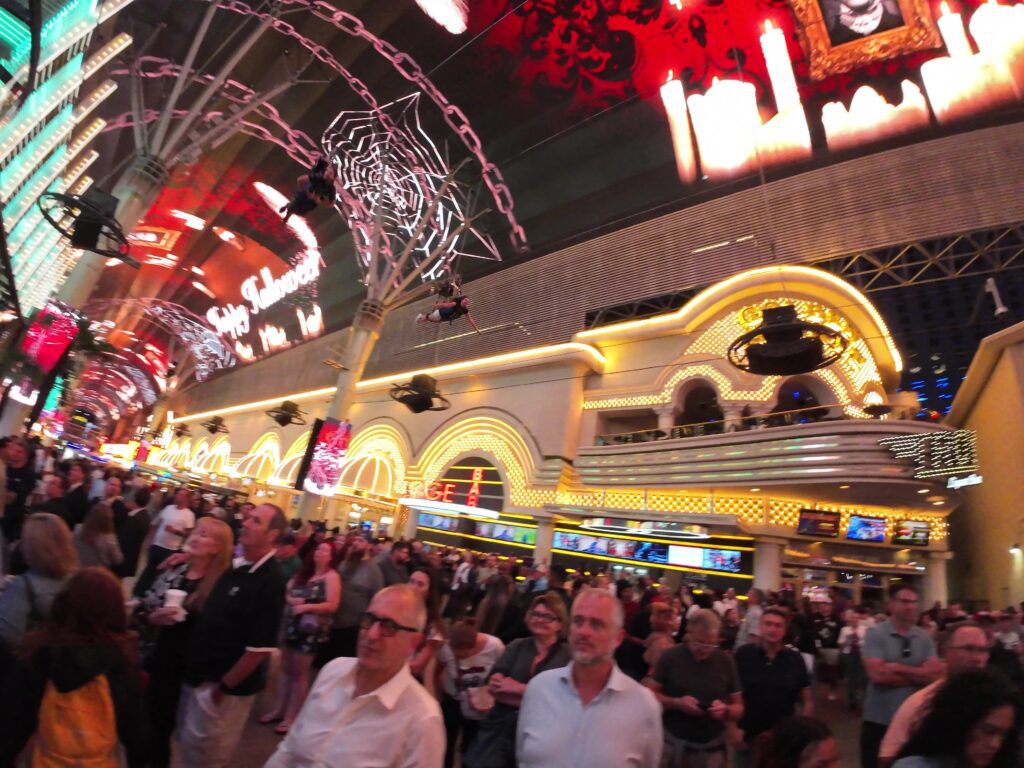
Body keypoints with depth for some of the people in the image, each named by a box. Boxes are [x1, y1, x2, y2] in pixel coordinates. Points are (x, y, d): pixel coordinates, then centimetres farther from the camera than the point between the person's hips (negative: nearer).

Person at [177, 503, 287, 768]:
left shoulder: (270, 581, -26)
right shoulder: (236, 566, 0)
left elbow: (260, 648, -25)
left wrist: (223, 687, -16)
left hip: (225, 685, -8)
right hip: (200, 676, 8)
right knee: (188, 744, 25)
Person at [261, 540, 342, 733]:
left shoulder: (332, 576, -11)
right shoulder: (303, 573, 10)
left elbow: (332, 606, -18)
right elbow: (286, 592, 8)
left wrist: (306, 607, -21)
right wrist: (291, 600, -13)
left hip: (312, 629, -6)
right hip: (292, 625, 6)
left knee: (299, 673, 5)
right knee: (286, 668, 16)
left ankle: (292, 716, 18)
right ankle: (279, 709, 30)